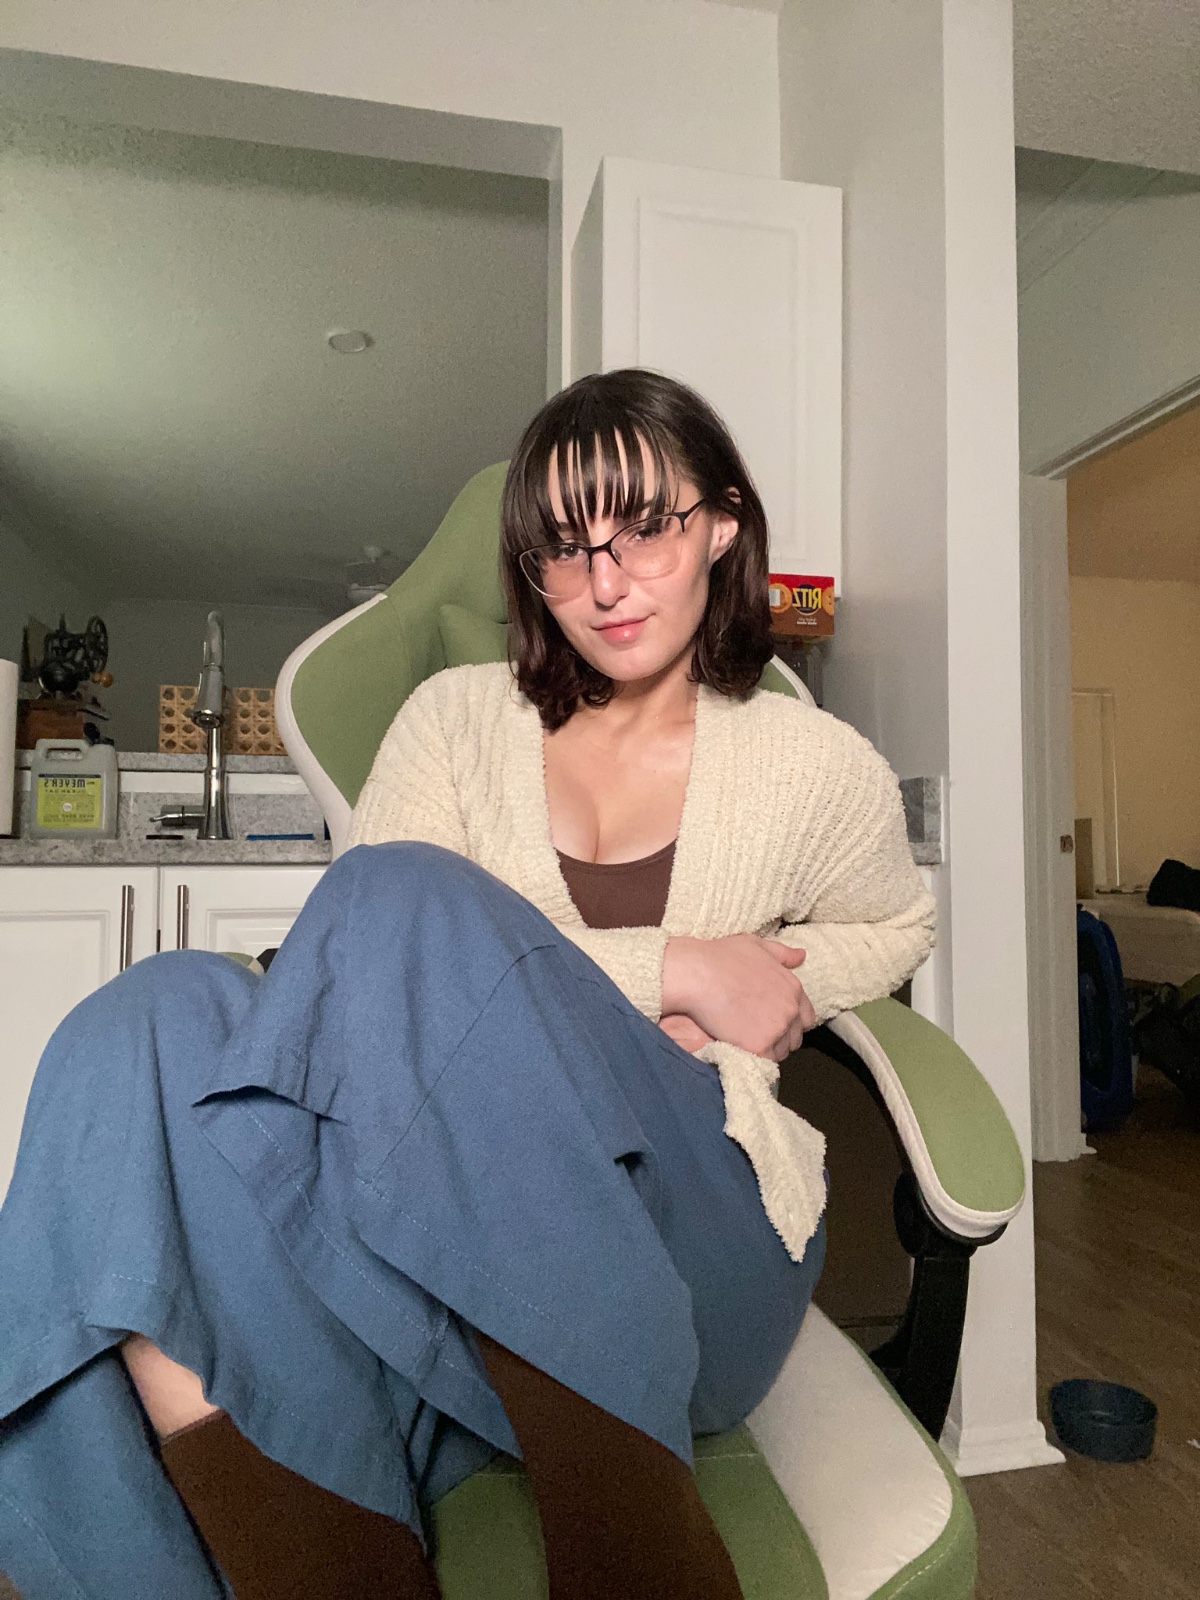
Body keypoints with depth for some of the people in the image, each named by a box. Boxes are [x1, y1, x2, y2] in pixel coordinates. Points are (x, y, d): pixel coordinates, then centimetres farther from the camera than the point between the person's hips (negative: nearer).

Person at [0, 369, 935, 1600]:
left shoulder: (819, 768, 9)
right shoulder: (457, 718, 10)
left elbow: (897, 929, 28)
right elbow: (373, 982, -4)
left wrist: (767, 991, 5)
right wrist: (670, 970, -8)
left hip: (685, 1275, -1)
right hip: (433, 1238, 2)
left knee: (404, 899, -28)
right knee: (147, 1024, -26)